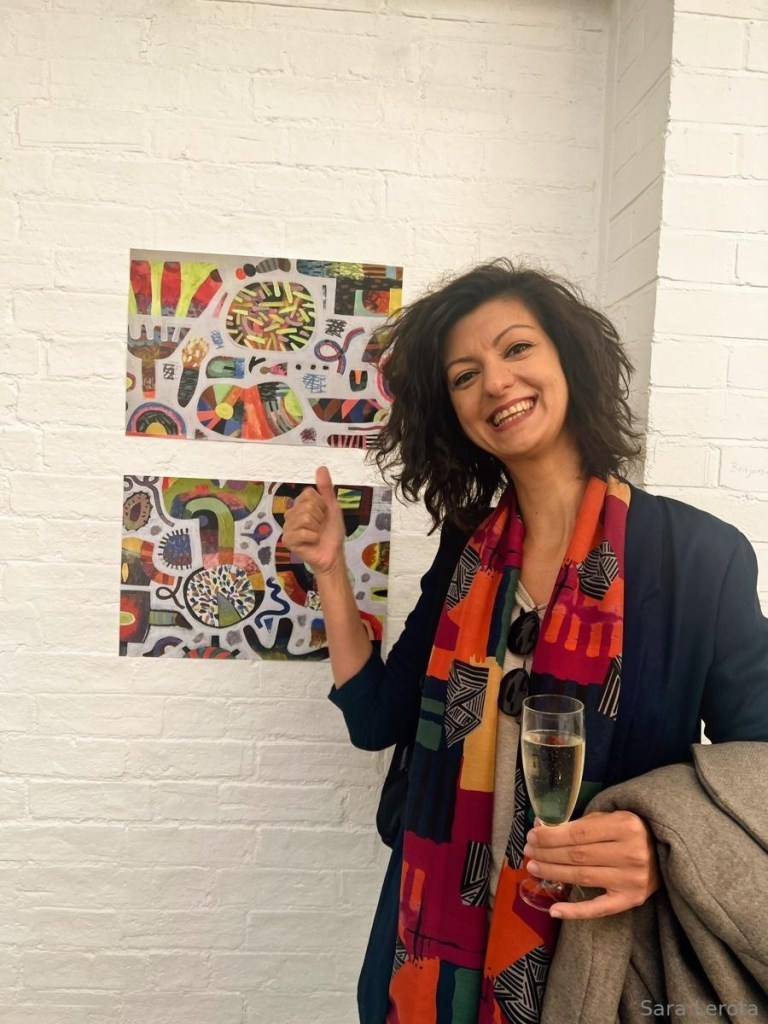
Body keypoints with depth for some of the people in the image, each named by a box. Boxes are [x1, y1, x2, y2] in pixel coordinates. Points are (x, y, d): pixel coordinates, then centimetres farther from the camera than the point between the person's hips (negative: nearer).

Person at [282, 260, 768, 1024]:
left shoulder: (702, 556, -14)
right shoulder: (468, 548, -2)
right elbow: (378, 717, 1)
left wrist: (666, 851, -28)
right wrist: (329, 571, -5)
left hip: (604, 955, -3)